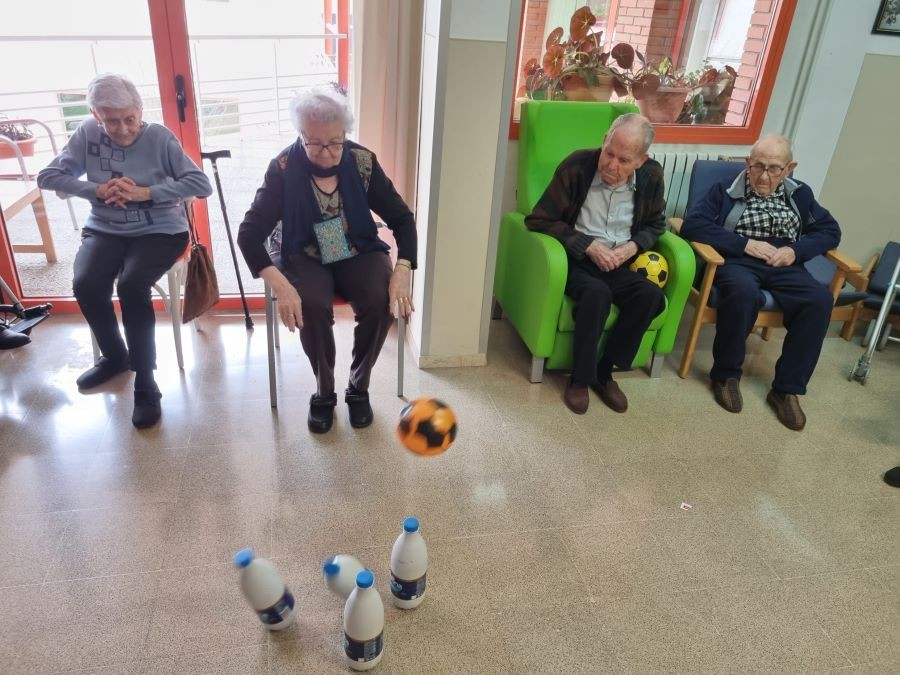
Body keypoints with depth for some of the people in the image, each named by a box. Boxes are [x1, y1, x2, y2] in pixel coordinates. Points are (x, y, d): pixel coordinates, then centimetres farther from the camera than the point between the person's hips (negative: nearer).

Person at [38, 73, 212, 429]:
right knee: (85, 285, -22)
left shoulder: (159, 136, -8)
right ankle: (114, 356, 8)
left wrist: (147, 192, -20)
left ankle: (145, 383, -16)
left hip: (159, 231, -3)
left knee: (131, 285, -30)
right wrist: (96, 190, -13)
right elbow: (47, 176, 4)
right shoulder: (87, 134, 1)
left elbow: (202, 184, -13)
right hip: (105, 230, 4)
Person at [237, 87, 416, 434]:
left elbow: (402, 218, -7)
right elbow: (249, 233, -19)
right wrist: (280, 285, -35)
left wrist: (402, 271, -25)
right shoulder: (284, 169, -16)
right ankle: (324, 391, -6)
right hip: (305, 257, -1)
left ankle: (358, 386, -3)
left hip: (359, 253, 2)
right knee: (313, 307, -32)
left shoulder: (363, 161, -11)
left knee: (380, 302, -28)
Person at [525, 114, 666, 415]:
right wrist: (588, 245, -18)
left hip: (620, 263, 4)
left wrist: (633, 246, -8)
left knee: (652, 295, -25)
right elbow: (538, 220, -11)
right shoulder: (577, 166, -13)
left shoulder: (652, 176, -2)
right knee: (597, 293, -35)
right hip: (577, 259, -3)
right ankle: (580, 378, -15)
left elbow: (655, 224, 14)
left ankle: (603, 372, -8)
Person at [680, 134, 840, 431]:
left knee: (820, 299, -26)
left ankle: (787, 388, -15)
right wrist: (745, 243, -15)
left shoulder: (800, 194, 16)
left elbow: (830, 230, 16)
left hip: (783, 266, 4)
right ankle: (726, 374, -16)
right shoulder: (725, 190, 4)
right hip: (737, 261, -4)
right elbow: (692, 224, -10)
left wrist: (796, 250, -6)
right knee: (743, 291, -39)